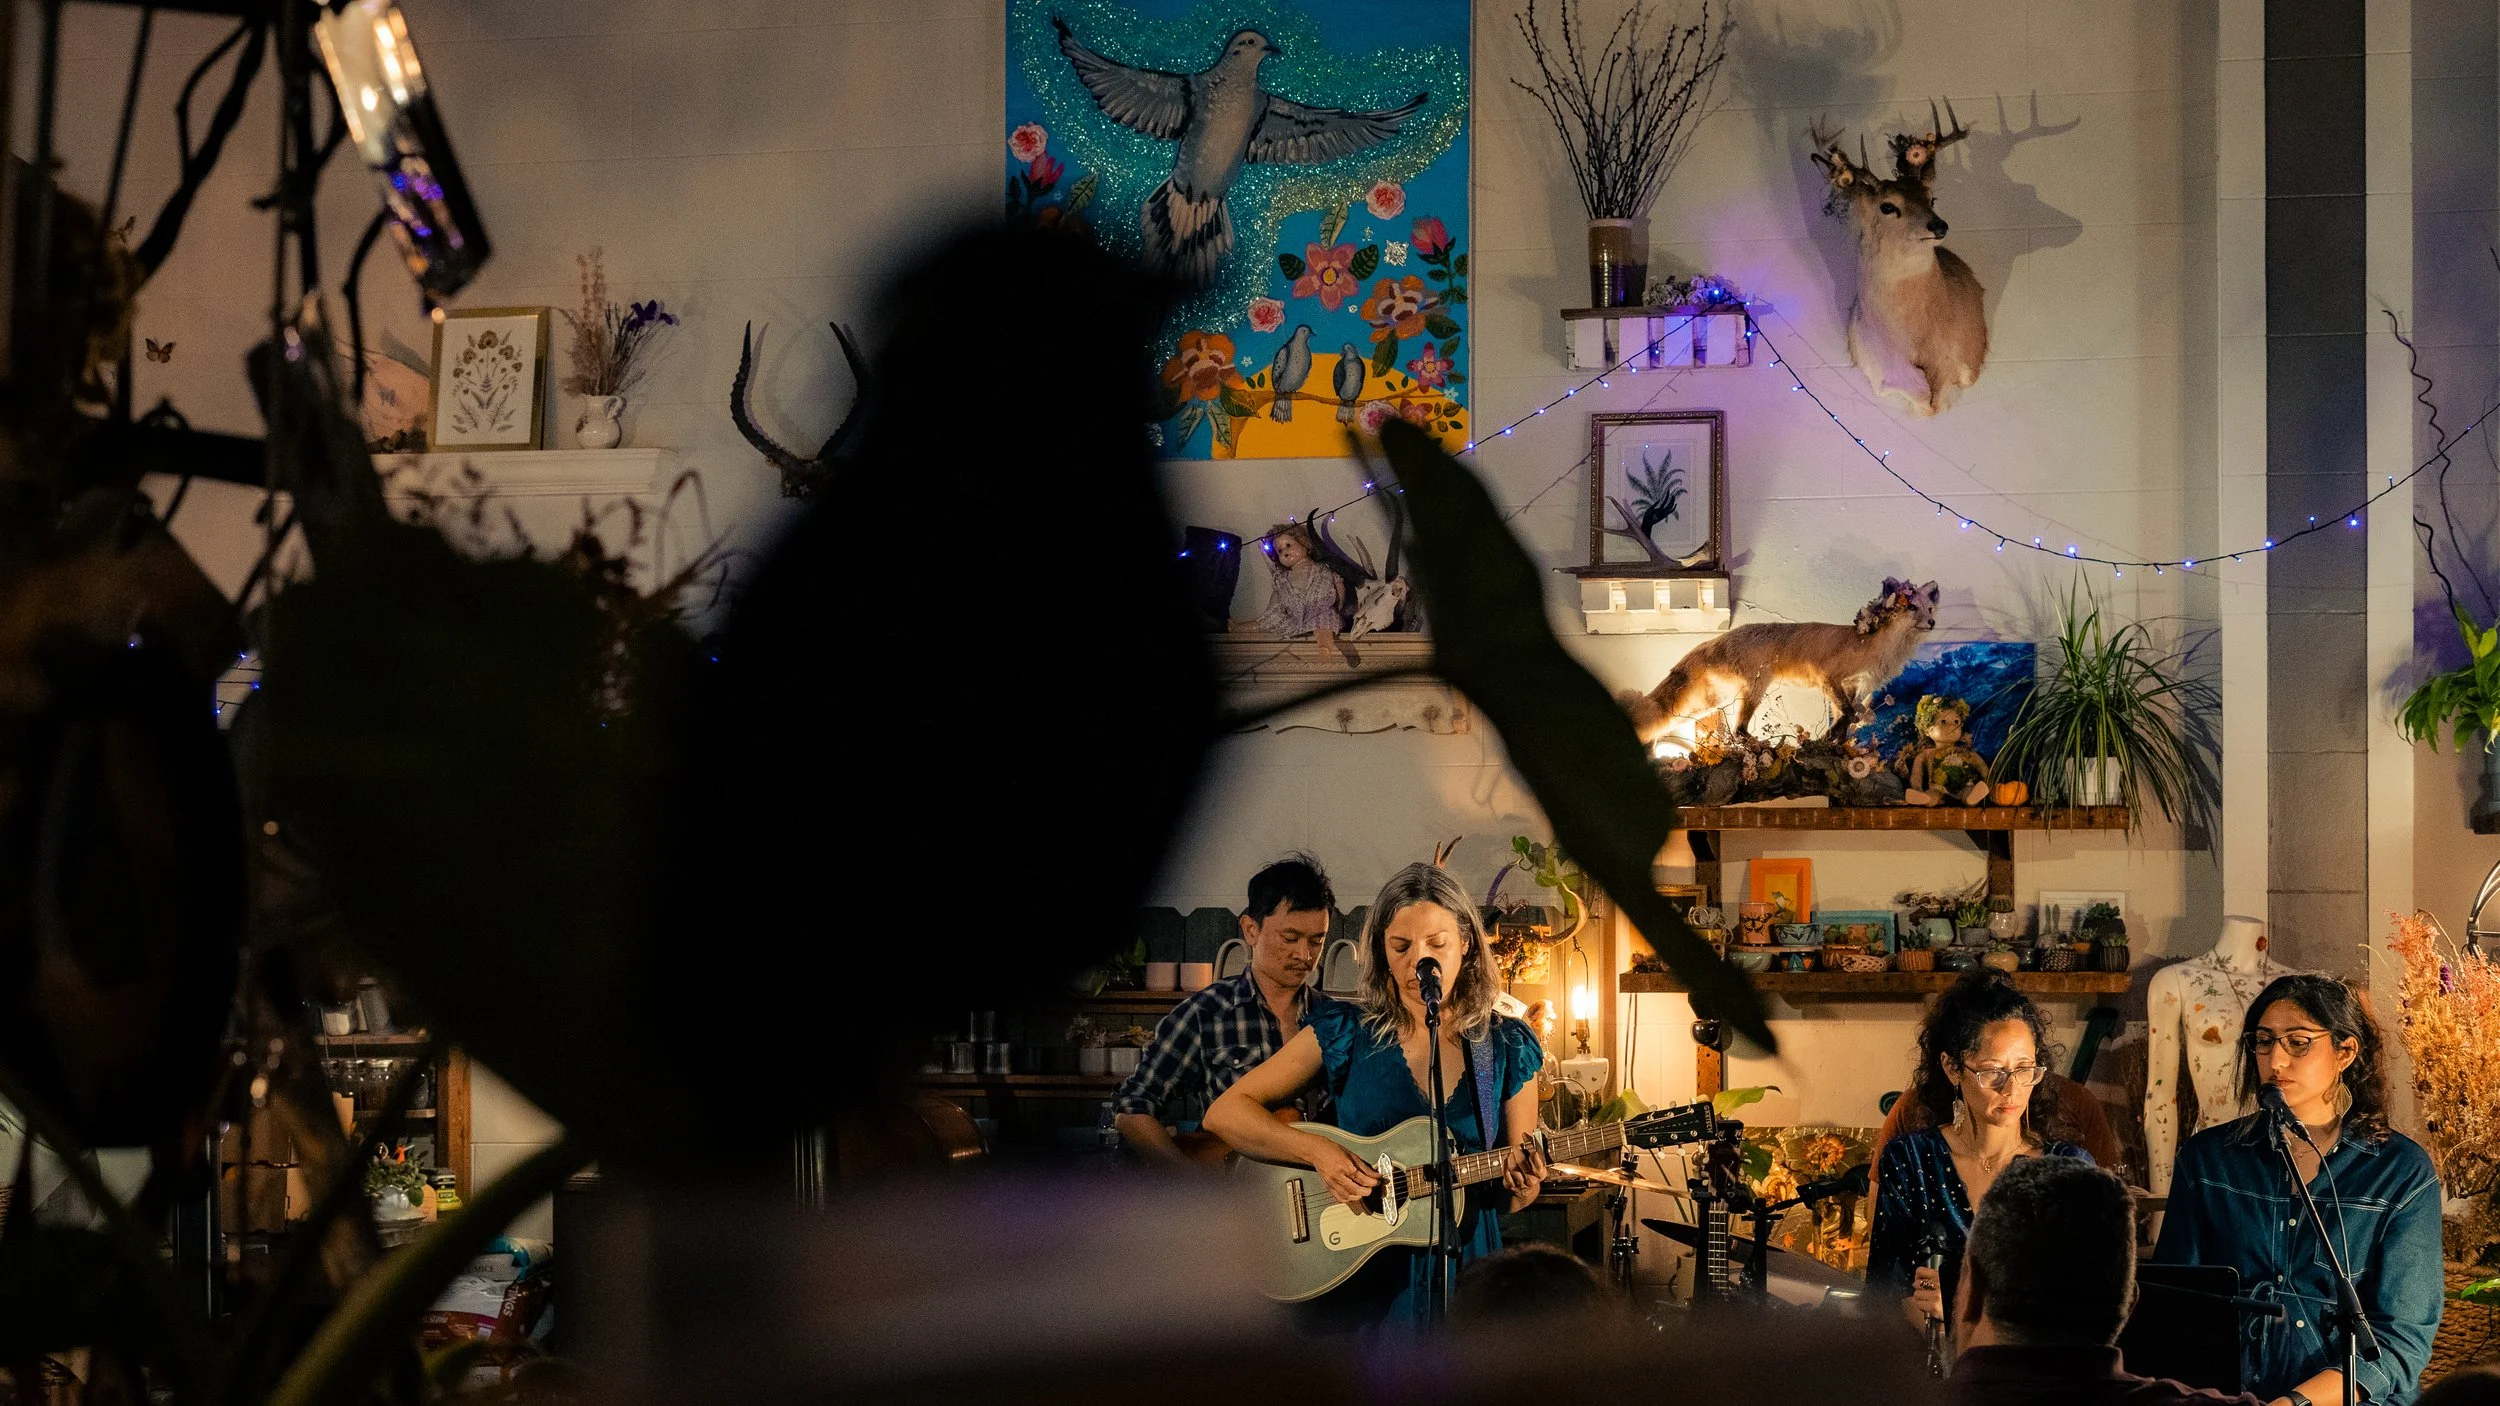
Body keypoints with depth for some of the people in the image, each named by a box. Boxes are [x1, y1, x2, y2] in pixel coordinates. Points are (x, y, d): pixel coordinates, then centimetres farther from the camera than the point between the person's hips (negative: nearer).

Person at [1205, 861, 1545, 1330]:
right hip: (1361, 1279, -1)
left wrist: (1522, 1185, -11)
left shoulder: (1508, 1047, 6)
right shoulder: (1346, 1031, 1)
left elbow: (1513, 1196, 12)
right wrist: (1317, 1151, -15)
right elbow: (1224, 1113, -1)